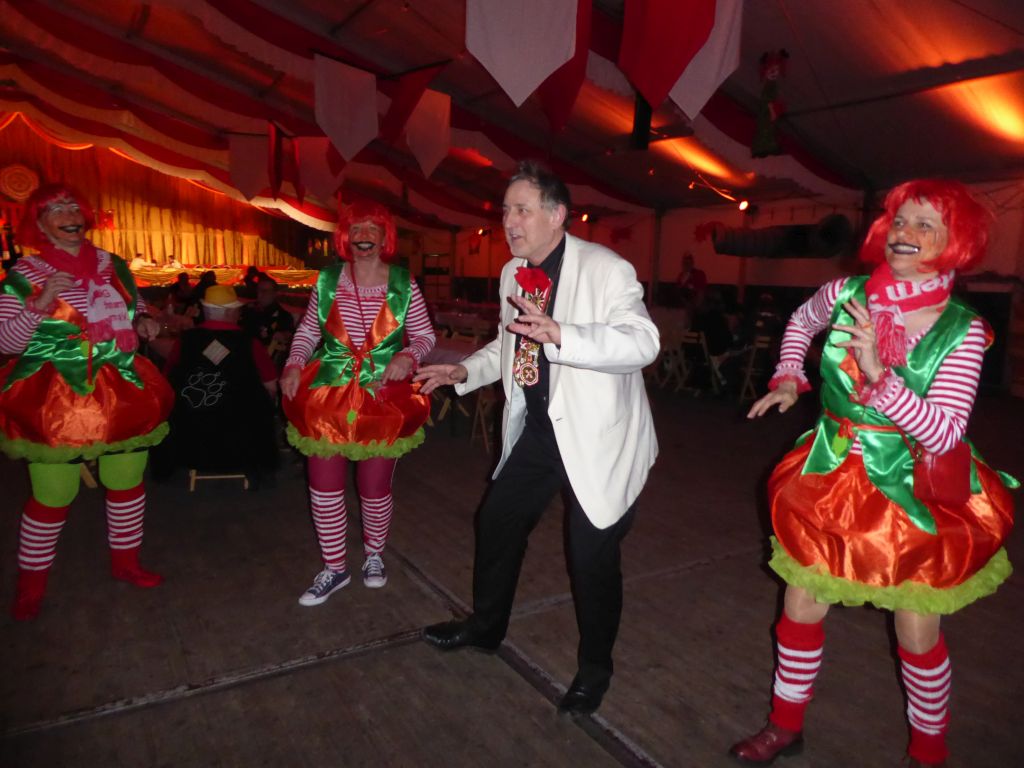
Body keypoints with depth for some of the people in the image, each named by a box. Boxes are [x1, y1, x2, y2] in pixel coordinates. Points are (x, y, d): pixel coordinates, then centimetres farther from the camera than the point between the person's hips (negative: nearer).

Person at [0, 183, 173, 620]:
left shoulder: (113, 266, 6)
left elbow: (134, 309, 20)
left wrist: (143, 324, -2)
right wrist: (40, 304, -23)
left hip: (121, 394, 4)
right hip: (55, 401, -4)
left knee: (127, 481, 13)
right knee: (52, 495, 3)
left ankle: (125, 561, 34)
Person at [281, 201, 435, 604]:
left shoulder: (403, 283, -3)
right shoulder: (327, 280, 2)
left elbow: (426, 335, 2)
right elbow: (307, 332, 9)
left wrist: (408, 355, -18)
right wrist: (294, 365, -7)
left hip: (383, 397, -1)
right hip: (328, 394, 2)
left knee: (375, 488, 8)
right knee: (324, 487, 6)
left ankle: (374, 555, 37)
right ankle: (334, 568, 26)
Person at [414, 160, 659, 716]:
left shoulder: (606, 269, -18)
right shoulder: (513, 273, 7)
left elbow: (642, 342, -32)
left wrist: (560, 334, -44)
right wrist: (464, 371, 8)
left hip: (596, 438, -7)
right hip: (539, 428, 7)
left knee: (592, 555, 1)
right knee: (496, 521, 16)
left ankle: (594, 667, 29)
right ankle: (486, 625, 42)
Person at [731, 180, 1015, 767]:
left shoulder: (962, 331, -13)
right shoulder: (846, 295, -7)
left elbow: (943, 437, -21)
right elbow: (801, 323, 18)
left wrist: (879, 375, -32)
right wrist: (789, 379, 6)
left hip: (915, 496, -2)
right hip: (832, 482, 3)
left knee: (918, 635, 9)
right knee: (802, 608, 11)